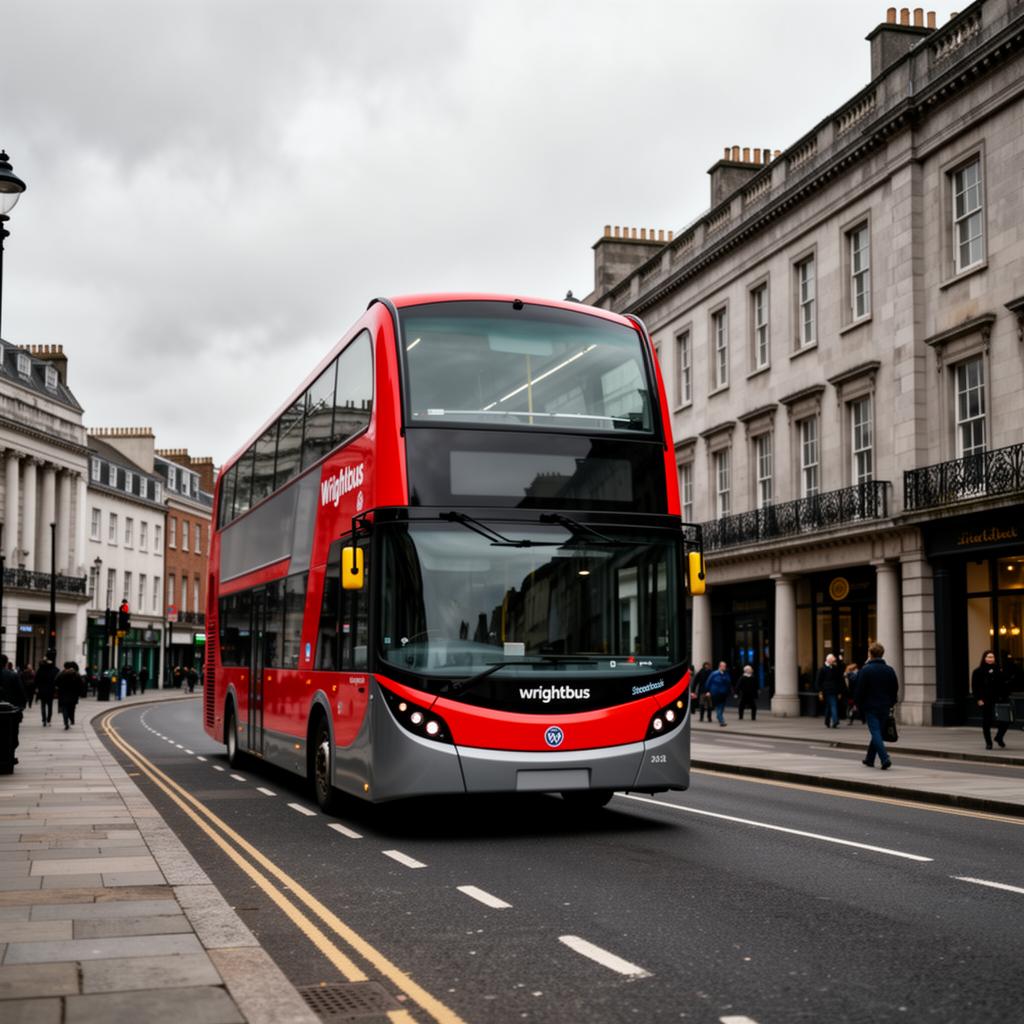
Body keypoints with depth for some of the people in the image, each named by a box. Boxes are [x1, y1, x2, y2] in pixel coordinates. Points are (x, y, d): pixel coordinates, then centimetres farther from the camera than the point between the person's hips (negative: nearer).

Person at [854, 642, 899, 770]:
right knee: (877, 732, 16)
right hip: (884, 707, 5)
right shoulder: (889, 670, 5)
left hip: (870, 707, -5)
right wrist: (891, 703, 17)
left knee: (876, 733, -7)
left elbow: (859, 691, -9)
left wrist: (859, 705, 2)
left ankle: (885, 758, -24)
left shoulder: (865, 670, -10)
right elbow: (895, 689, 8)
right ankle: (869, 759, 26)